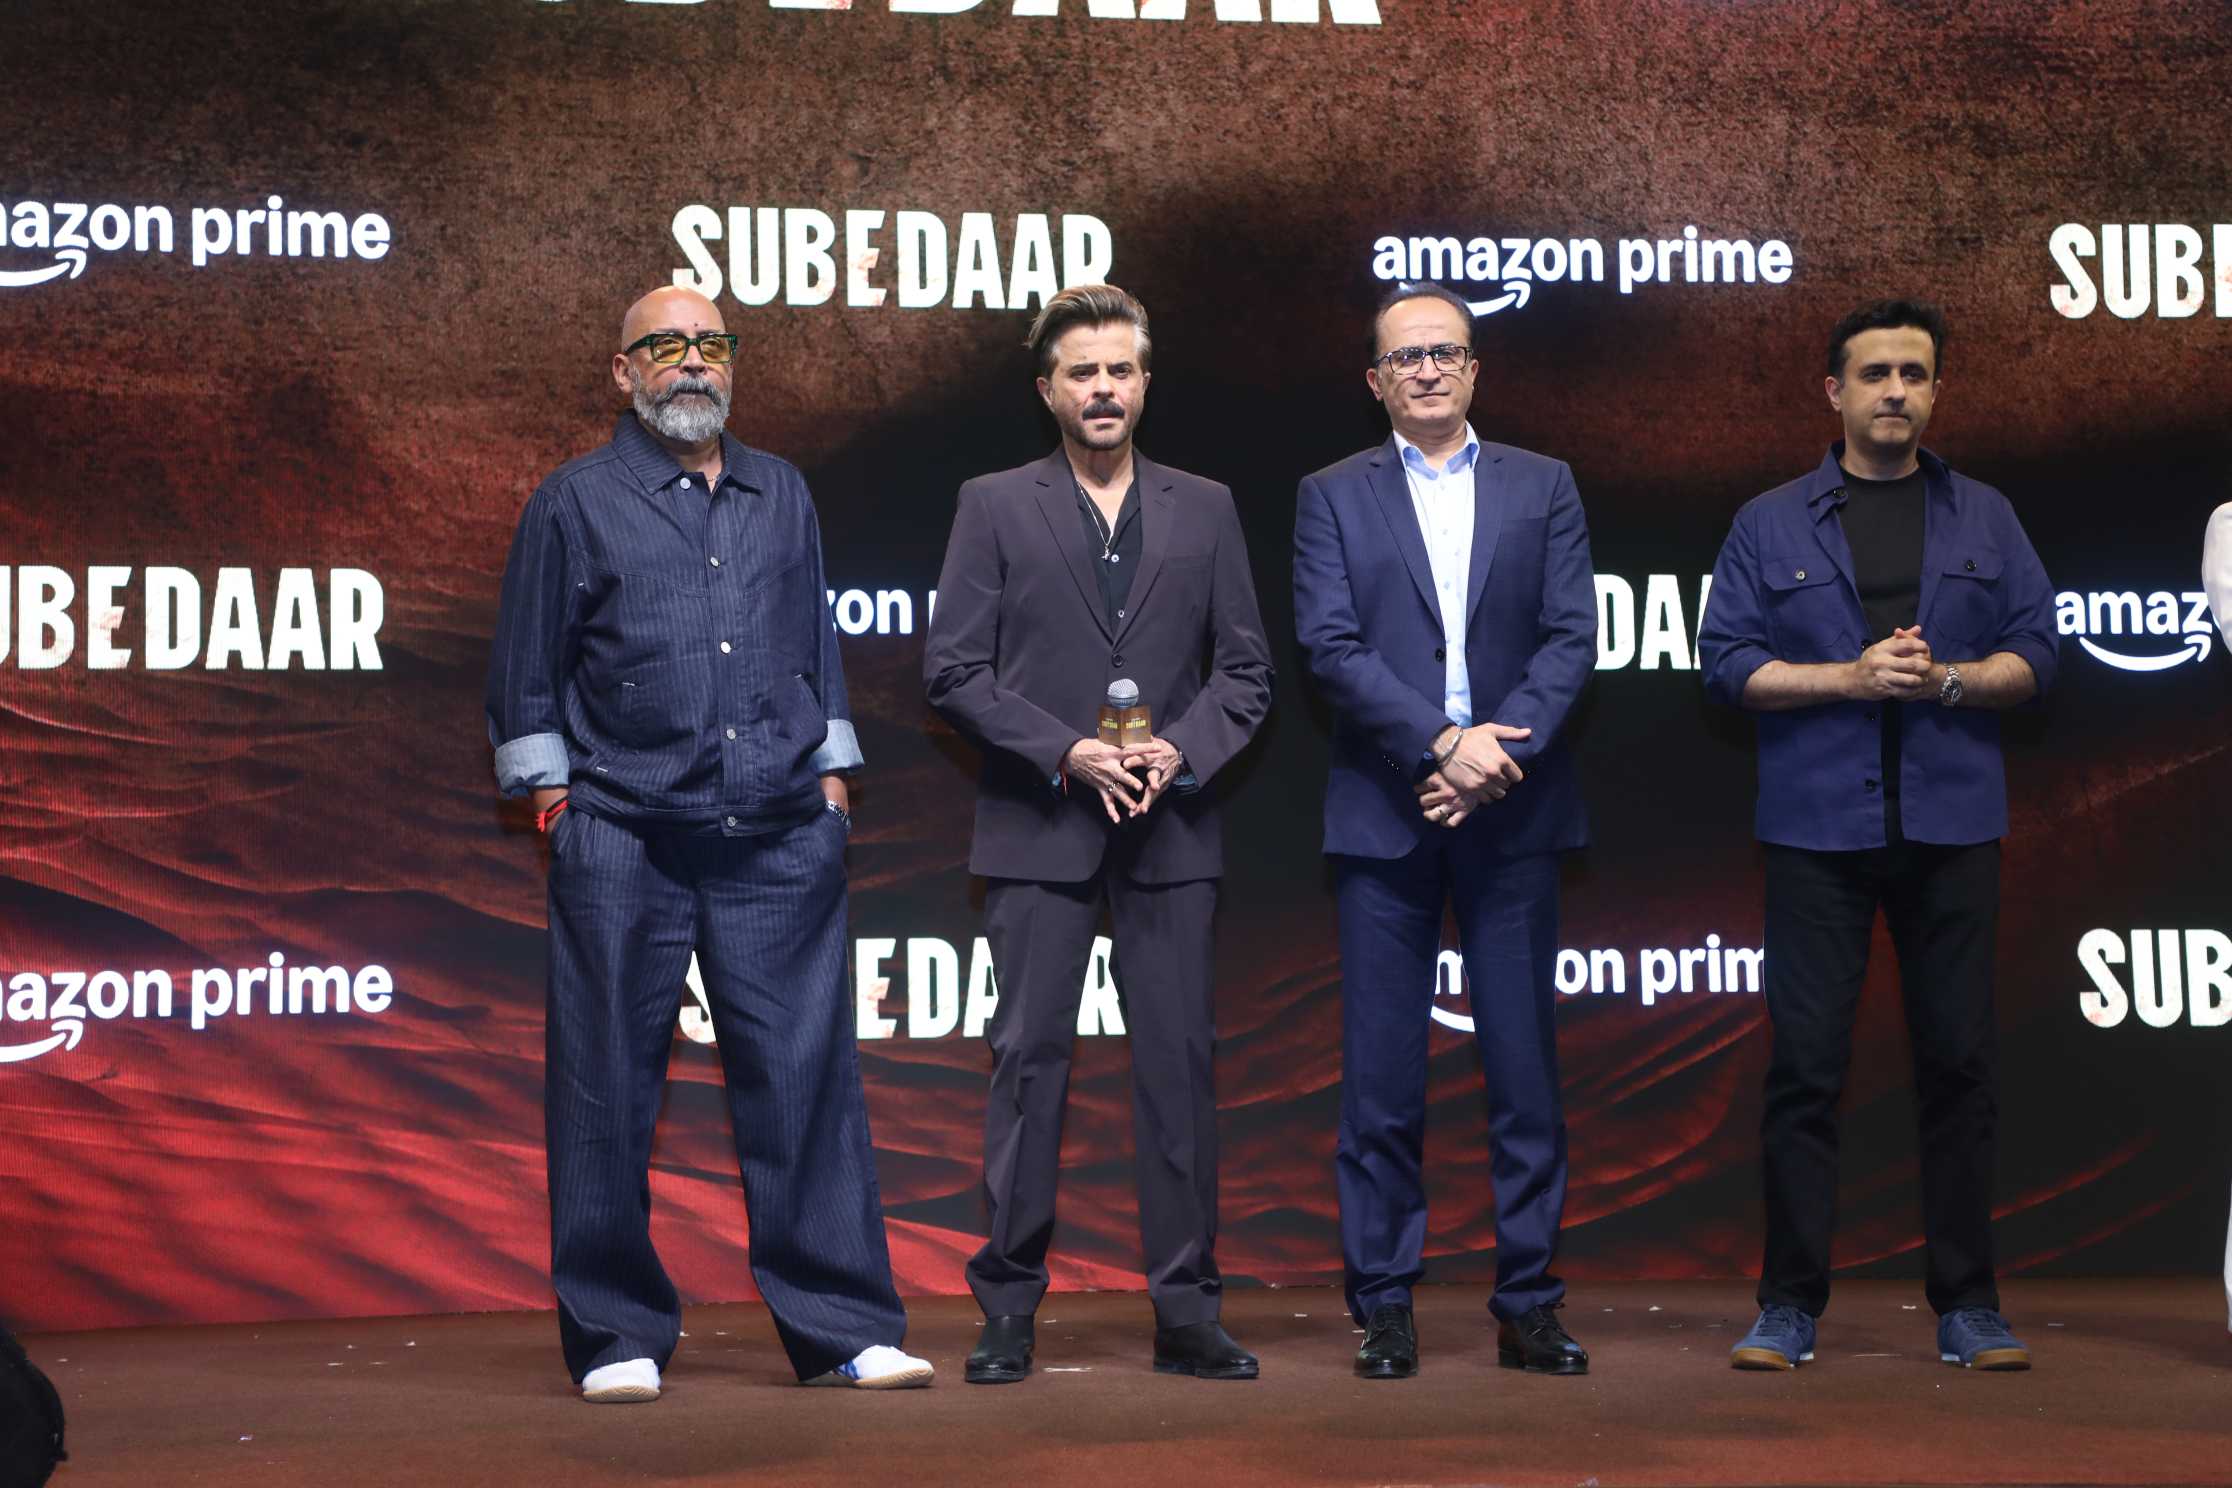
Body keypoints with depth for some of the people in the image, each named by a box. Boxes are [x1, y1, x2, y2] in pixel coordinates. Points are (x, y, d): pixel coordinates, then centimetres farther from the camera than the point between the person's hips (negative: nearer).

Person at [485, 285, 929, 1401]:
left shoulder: (783, 495, 17)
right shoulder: (574, 502, 6)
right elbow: (526, 672, 6)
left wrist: (830, 774, 14)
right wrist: (553, 797, 1)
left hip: (781, 842, 3)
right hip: (624, 846, -2)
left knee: (806, 1077, 1)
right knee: (609, 1090, 2)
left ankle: (840, 1329, 7)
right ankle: (617, 1336, 13)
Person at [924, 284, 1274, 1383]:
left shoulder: (1205, 510, 10)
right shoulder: (995, 507, 4)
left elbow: (1246, 669, 9)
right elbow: (953, 672, -2)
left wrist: (1179, 751, -9)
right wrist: (1066, 753, -12)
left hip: (1171, 829, 2)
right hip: (1038, 830, -2)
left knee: (1180, 1064, 3)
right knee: (1029, 1062, 0)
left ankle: (1186, 1313, 9)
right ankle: (1008, 1311, 7)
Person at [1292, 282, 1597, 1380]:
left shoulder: (1544, 488, 11)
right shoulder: (1333, 497, 8)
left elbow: (1572, 638, 2)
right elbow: (1331, 646, -4)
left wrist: (1497, 753, -12)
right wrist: (1443, 742, -15)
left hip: (1513, 812, 1)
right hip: (1384, 817, -1)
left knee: (1526, 1070, 3)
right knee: (1382, 1078, 2)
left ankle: (1528, 1305, 11)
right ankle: (1384, 1307, 10)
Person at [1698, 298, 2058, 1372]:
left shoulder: (1984, 519, 12)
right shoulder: (1770, 526, 7)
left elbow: (2034, 656, 7)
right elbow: (1728, 660, -1)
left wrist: (1944, 678, -12)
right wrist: (1852, 679, -13)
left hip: (1953, 828, 2)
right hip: (1817, 828, -1)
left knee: (1958, 1060, 4)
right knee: (1805, 1065, -2)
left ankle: (1967, 1306, 12)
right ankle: (1789, 1304, 7)